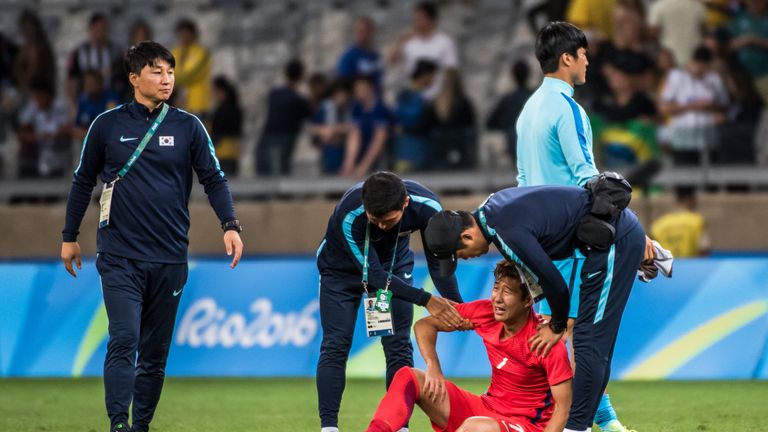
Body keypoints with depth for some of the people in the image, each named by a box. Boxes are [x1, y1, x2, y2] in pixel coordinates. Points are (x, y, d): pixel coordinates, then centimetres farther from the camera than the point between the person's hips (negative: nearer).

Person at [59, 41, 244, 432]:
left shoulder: (188, 127, 5)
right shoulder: (107, 126, 3)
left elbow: (213, 178, 5)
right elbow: (83, 181, 13)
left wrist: (230, 226, -10)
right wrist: (69, 237, 15)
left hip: (169, 259, 2)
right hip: (120, 257, -2)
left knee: (155, 351, 7)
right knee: (123, 341, -15)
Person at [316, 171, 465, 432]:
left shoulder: (426, 206, -32)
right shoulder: (349, 215, -41)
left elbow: (438, 261, -16)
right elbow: (373, 274, -36)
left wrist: (456, 305, -29)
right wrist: (426, 301, -42)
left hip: (394, 264, 2)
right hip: (343, 267, -2)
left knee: (398, 347, -5)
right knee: (335, 346, -10)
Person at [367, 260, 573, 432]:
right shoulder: (485, 313, -4)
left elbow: (562, 407, -17)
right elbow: (424, 325, 3)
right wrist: (433, 368, -15)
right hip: (488, 407, 7)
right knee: (408, 377, -9)